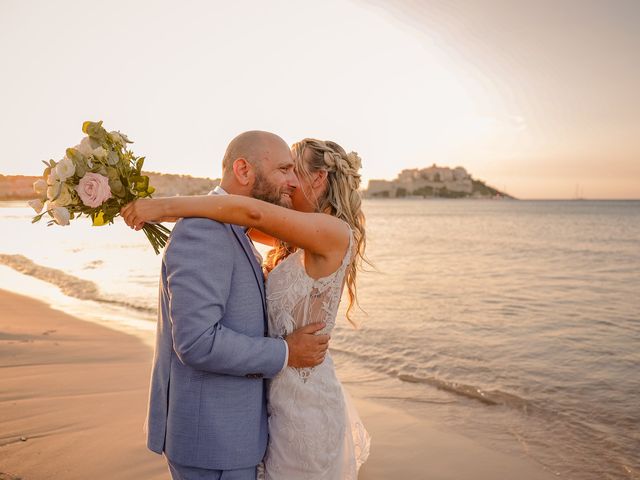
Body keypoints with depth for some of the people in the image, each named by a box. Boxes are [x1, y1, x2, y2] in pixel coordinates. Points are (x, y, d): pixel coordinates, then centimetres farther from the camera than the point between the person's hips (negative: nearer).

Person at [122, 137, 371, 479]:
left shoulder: (334, 232, -18)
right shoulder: (297, 242, 8)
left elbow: (254, 212, -29)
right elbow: (245, 221, 8)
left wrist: (164, 207, -23)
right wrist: (161, 207, -1)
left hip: (303, 402, -8)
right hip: (283, 395, 8)